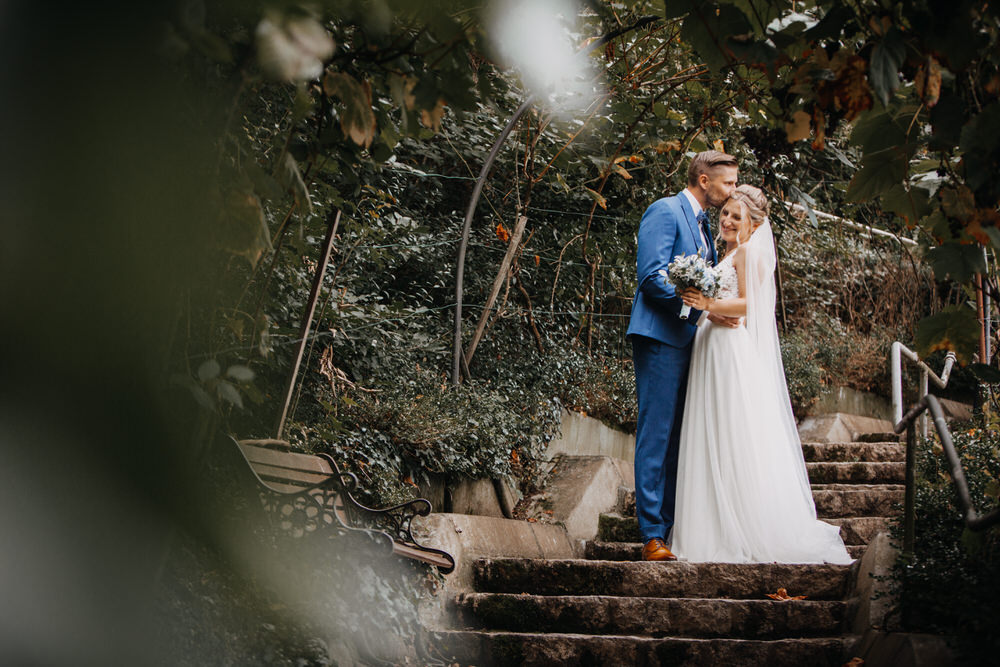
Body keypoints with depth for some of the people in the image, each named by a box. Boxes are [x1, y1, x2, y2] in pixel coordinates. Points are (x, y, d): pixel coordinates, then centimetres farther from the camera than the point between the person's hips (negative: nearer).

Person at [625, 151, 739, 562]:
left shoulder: (703, 223, 22)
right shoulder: (665, 211, -6)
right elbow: (653, 275, -17)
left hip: (688, 340, 9)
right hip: (661, 337, -9)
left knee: (678, 439, 9)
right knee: (657, 435, -9)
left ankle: (673, 528, 13)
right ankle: (653, 537, -9)